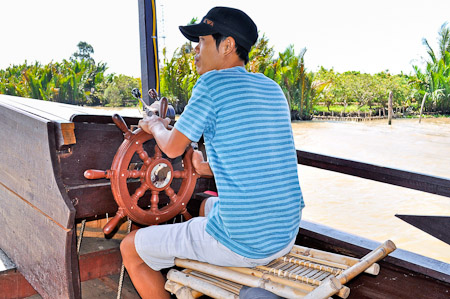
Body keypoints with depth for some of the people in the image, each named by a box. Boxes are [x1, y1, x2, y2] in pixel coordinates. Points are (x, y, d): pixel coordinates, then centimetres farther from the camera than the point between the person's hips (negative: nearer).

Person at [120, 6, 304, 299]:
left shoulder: (212, 83, -14)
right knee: (208, 205, 38)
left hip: (241, 244, -8)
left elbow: (173, 147, -5)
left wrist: (155, 125, 17)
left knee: (130, 248, 10)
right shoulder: (273, 89, 8)